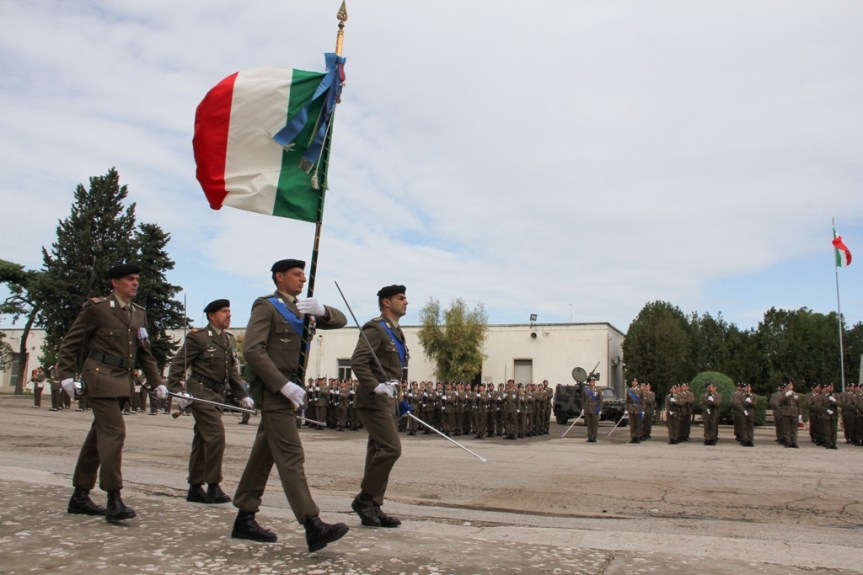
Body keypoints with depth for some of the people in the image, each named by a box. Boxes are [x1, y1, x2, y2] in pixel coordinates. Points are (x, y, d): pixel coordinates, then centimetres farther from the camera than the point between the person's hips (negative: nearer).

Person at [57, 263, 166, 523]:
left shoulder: (139, 314, 14)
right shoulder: (96, 307, -4)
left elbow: (145, 353, 16)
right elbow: (70, 343, -2)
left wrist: (157, 382, 9)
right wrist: (67, 375, -8)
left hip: (122, 381, 7)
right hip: (101, 377, -7)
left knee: (99, 435, 12)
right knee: (114, 432, -13)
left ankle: (80, 496, 22)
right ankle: (114, 500, -10)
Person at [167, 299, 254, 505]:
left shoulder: (230, 340, 14)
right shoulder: (198, 337, -8)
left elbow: (233, 372, 18)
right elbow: (178, 365, -9)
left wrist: (242, 395, 14)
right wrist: (177, 391, -18)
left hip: (217, 393, 8)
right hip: (201, 391, -7)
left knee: (202, 440, 12)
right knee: (216, 435, -14)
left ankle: (195, 488, 19)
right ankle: (213, 487, -4)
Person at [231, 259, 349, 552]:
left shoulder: (300, 308, 18)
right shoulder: (266, 306, -6)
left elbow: (340, 320, 11)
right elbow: (252, 350, -17)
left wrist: (321, 310, -12)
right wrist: (284, 385, -22)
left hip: (286, 390, 8)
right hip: (272, 390, -8)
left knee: (263, 455, 12)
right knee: (291, 456, -13)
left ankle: (244, 520, 21)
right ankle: (313, 526, -16)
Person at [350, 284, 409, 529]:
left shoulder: (396, 332, 19)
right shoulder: (375, 329, -11)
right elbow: (357, 361, -20)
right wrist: (375, 386, -27)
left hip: (386, 401, 10)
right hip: (374, 400, -10)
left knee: (379, 452, 9)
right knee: (391, 448, -14)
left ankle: (372, 509, 14)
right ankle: (364, 498, -1)